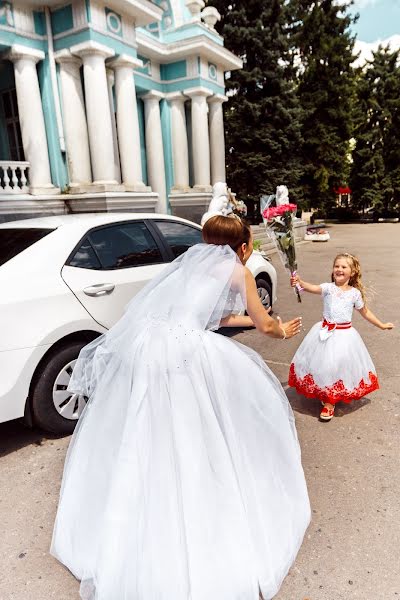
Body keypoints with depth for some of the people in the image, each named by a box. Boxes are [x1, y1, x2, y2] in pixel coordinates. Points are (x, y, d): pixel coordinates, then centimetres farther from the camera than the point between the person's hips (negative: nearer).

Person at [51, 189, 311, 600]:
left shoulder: (194, 260, 27)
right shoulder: (237, 270, 9)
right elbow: (266, 325, 17)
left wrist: (251, 319, 53)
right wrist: (283, 331, 40)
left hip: (140, 345, 7)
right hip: (184, 351, -7)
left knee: (138, 442, 18)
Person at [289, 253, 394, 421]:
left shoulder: (355, 293, -1)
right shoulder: (328, 287, -6)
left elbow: (365, 312, 13)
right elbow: (312, 288, -26)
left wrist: (381, 325, 18)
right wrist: (299, 281, -47)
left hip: (344, 334, 0)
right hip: (326, 332, 0)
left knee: (339, 366, 4)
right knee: (323, 365, 7)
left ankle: (330, 402, 20)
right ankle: (327, 397, 30)